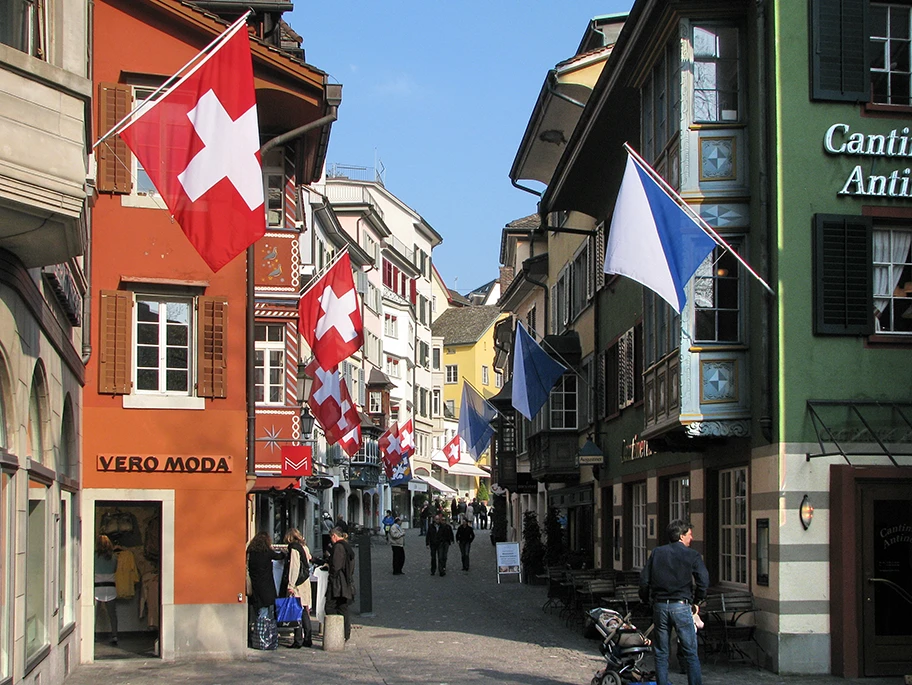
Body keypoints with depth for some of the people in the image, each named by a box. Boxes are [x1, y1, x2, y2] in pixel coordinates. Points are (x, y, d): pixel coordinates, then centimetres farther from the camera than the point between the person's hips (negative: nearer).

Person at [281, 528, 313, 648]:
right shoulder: (304, 547, 13)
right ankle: (308, 639, 14)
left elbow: (294, 567, -15)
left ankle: (298, 641, -5)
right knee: (305, 612, 12)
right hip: (305, 583, 8)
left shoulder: (294, 548, -10)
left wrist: (290, 585, -15)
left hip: (297, 584, -8)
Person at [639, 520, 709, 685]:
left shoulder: (657, 553, 9)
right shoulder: (692, 555, 0)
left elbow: (644, 580, 7)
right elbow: (703, 580, -9)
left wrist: (646, 600, 20)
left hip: (660, 606, 3)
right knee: (690, 653, 2)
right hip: (681, 606, -3)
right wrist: (696, 601, 7)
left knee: (661, 654, 9)